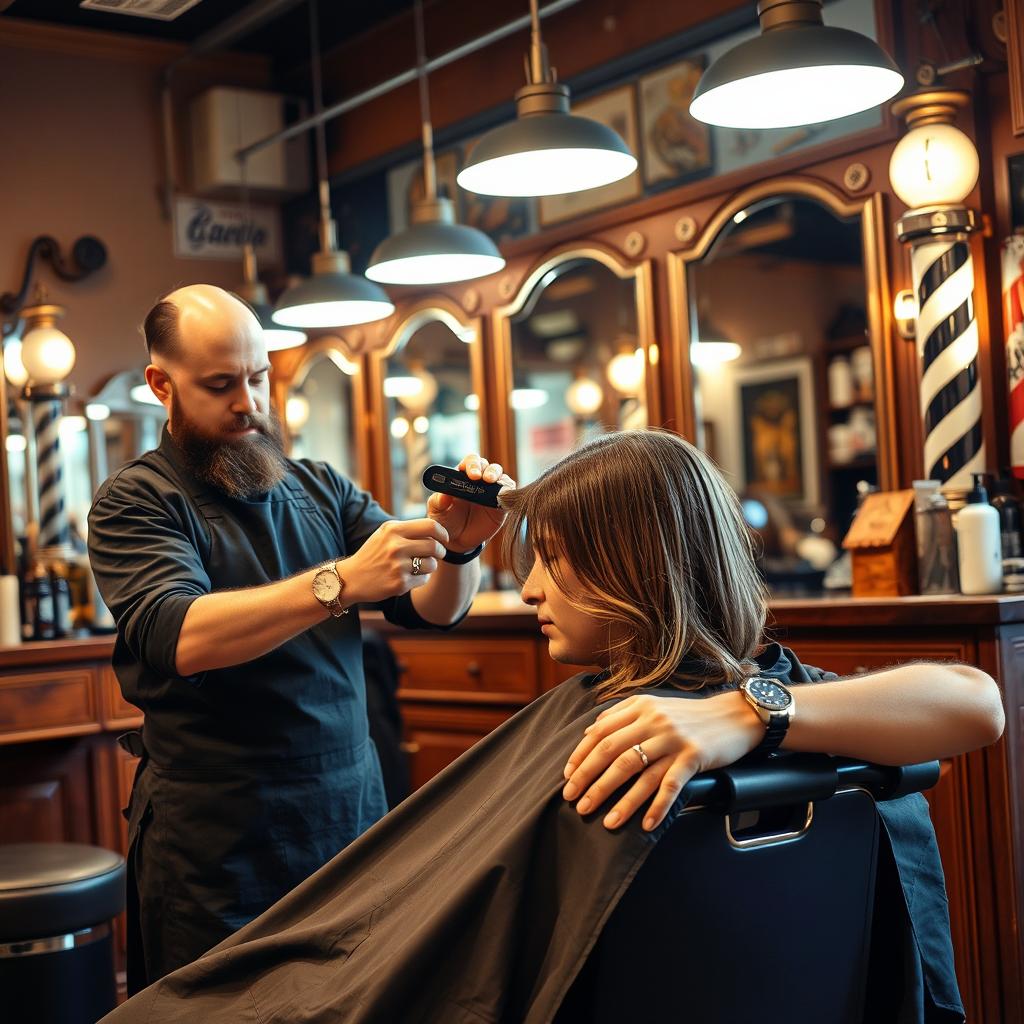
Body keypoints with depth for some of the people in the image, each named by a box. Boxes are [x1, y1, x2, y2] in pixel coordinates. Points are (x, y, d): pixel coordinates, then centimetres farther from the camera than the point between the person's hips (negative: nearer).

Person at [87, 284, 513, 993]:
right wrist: (338, 582, -32)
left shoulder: (321, 489, 9)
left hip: (352, 817, 4)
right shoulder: (133, 503, -4)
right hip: (217, 846, -4)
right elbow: (177, 637, -22)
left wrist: (460, 548, -19)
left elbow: (433, 609, 3)